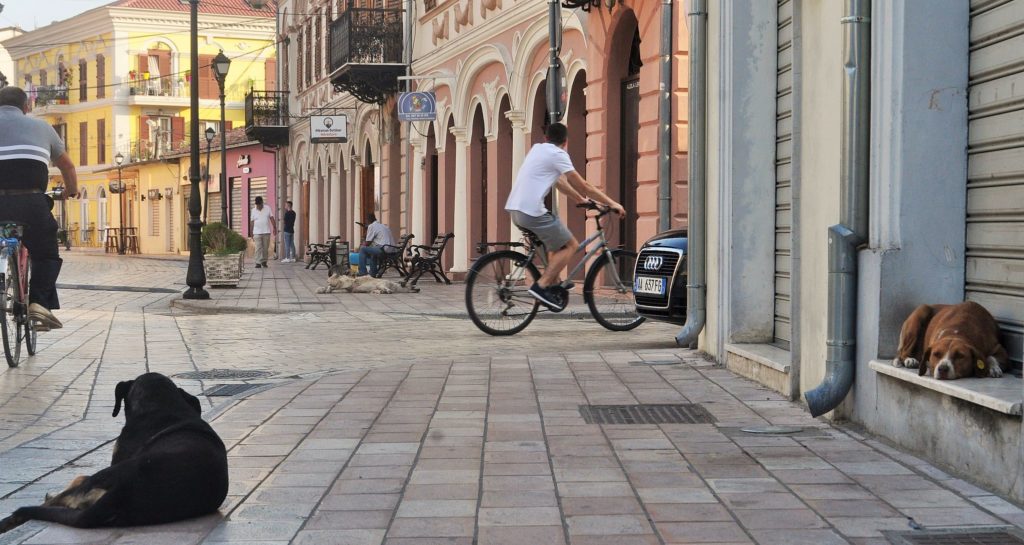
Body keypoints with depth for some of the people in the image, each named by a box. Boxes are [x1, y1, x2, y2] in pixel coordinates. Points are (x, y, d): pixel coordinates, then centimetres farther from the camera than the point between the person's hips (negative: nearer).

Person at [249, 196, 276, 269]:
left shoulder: (267, 208, 5)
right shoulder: (253, 210, 6)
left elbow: (272, 219, 3)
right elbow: (251, 222, 7)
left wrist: (274, 228, -7)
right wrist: (251, 234, 5)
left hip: (266, 232, 1)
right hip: (257, 233, -1)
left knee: (265, 248, 5)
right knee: (258, 248, -7)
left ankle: (264, 261, 17)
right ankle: (258, 263, -9)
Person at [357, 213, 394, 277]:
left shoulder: (371, 226, 0)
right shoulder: (385, 226, 24)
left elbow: (368, 243, -2)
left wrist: (363, 244, 23)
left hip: (383, 249, -8)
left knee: (362, 249, 3)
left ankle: (362, 272, -1)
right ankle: (373, 273, 33)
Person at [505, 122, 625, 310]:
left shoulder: (537, 149, 21)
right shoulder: (558, 154, -4)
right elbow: (583, 185, -3)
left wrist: (582, 199, 34)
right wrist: (612, 203, 4)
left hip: (515, 208, 9)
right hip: (532, 211, -9)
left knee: (558, 242, 25)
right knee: (571, 245, 1)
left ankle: (554, 285, 20)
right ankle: (541, 286, -8)